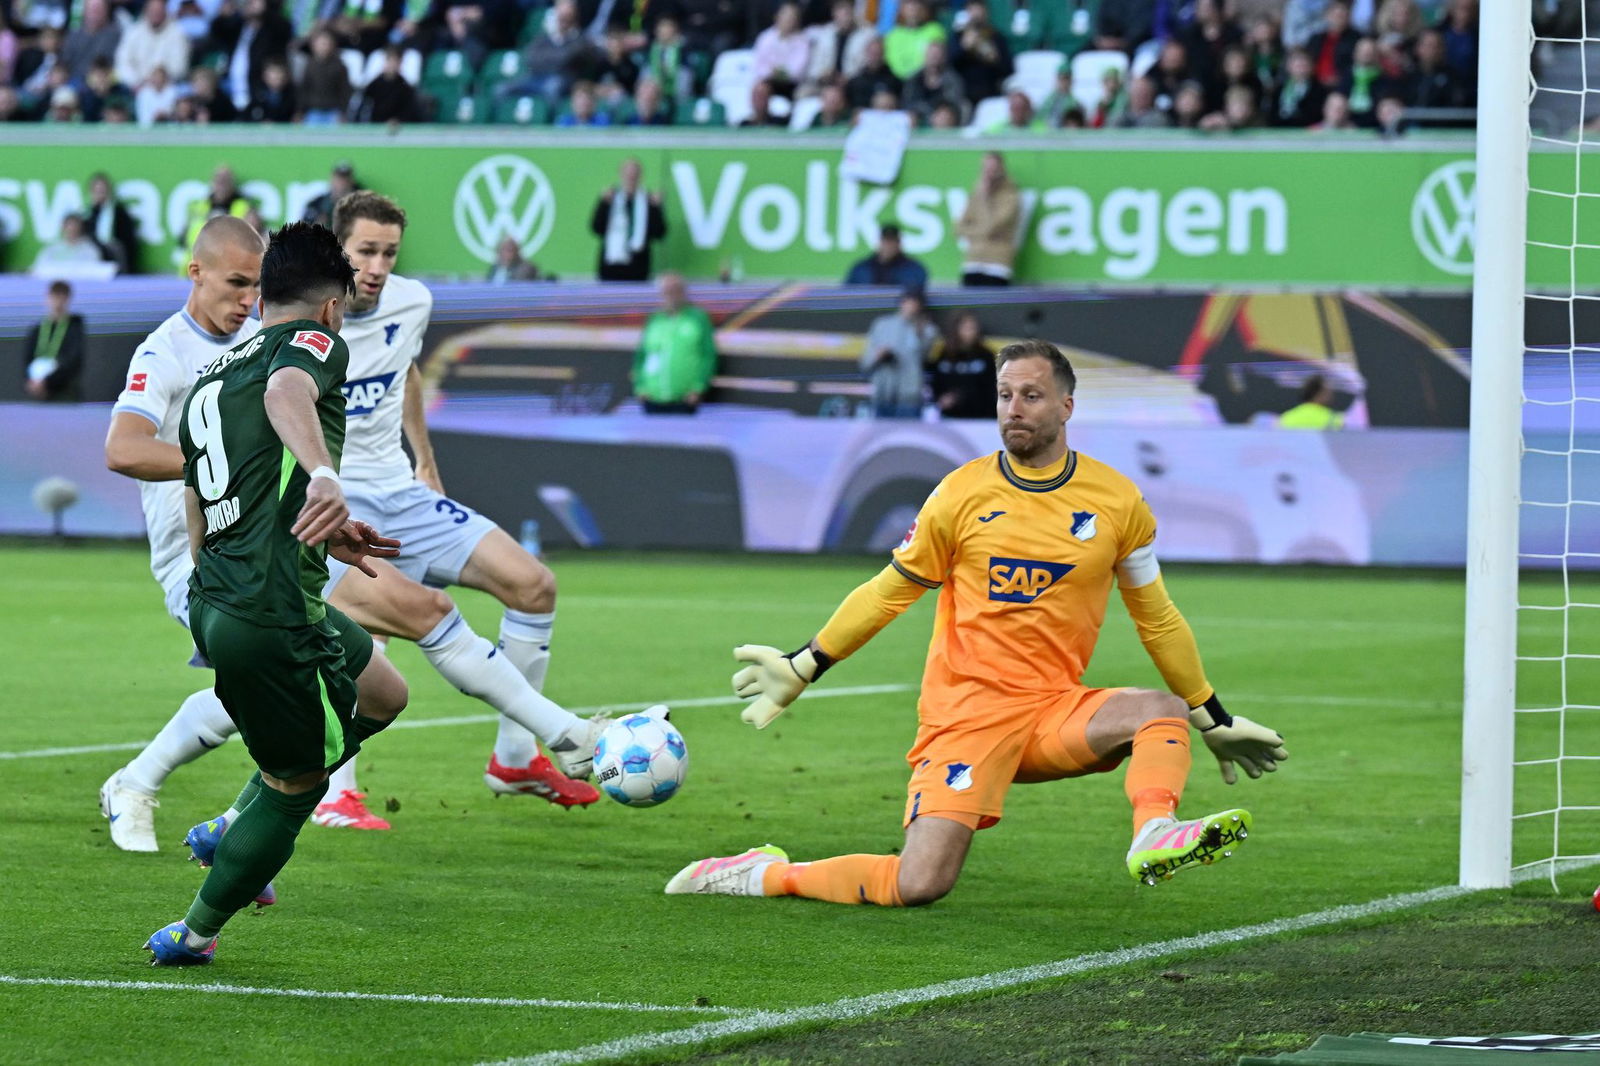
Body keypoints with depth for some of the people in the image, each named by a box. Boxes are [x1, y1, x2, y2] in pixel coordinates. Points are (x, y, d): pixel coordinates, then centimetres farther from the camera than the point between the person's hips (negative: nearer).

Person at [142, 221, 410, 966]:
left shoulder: (205, 382, 23)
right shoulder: (314, 344, -1)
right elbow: (287, 390, -28)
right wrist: (323, 473, -45)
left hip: (212, 599, 9)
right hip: (273, 615, -9)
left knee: (383, 695, 24)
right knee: (295, 784, 9)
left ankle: (235, 828, 24)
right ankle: (195, 931, 22)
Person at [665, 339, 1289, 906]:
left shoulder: (1116, 502, 3)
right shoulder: (962, 494, -1)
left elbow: (1156, 618, 16)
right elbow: (888, 593, 11)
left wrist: (1214, 721, 19)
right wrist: (801, 669, 9)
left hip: (1056, 710, 3)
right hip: (965, 712, -3)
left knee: (1164, 712, -26)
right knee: (918, 886, -18)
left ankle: (1154, 840, -46)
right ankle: (766, 875, 0)